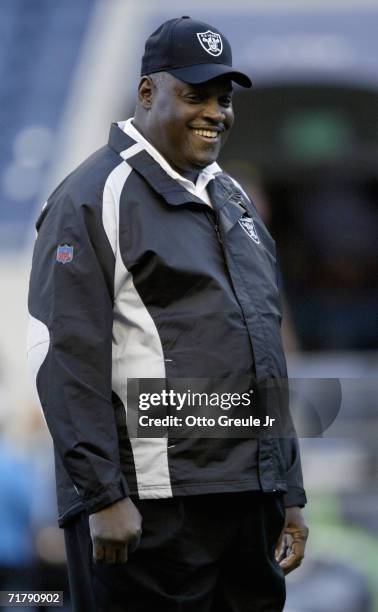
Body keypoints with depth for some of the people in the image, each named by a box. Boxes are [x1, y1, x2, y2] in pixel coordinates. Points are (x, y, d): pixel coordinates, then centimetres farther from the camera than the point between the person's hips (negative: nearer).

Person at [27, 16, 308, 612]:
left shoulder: (231, 198, 20)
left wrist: (290, 493, 20)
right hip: (153, 511, -8)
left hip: (251, 501, 8)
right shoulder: (94, 197, -6)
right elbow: (66, 360, -14)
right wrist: (101, 497, -19)